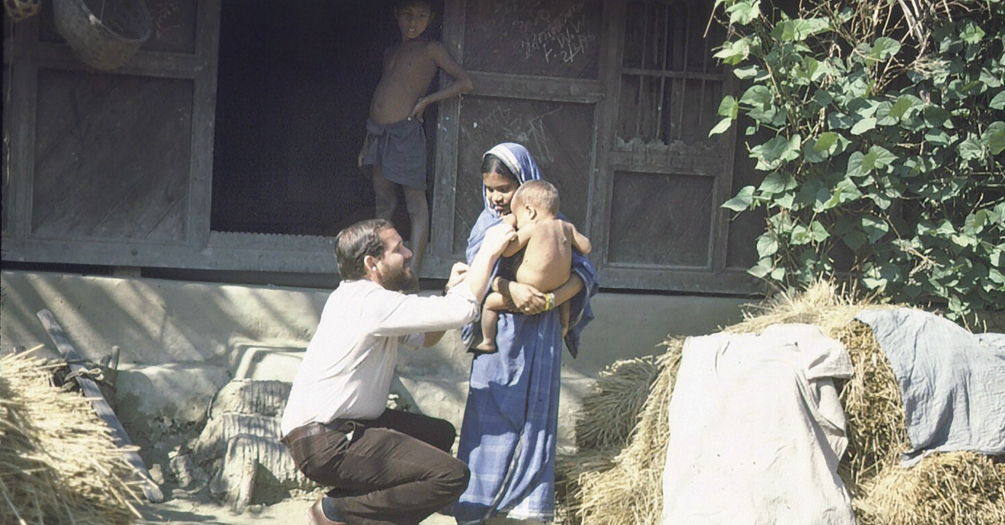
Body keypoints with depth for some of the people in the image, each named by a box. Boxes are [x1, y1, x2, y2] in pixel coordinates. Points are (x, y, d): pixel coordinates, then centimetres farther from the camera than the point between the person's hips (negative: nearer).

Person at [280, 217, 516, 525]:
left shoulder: (364, 297, 16)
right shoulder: (368, 302, -17)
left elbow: (422, 338, 25)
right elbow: (464, 311, -20)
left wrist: (452, 291, 10)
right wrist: (489, 251, -9)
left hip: (343, 428, 11)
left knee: (440, 434, 22)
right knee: (450, 476, -17)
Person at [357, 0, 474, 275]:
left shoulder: (430, 49, 1)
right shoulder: (390, 53, 19)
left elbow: (465, 82, -6)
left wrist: (426, 100, -11)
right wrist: (366, 143, 21)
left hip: (406, 133, -7)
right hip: (378, 134, 7)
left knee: (416, 205, -7)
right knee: (383, 205, 9)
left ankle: (412, 273, -12)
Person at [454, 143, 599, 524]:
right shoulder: (488, 224, 3)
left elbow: (584, 272, -7)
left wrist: (550, 300, -24)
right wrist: (511, 289, -29)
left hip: (538, 338, -1)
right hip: (497, 334, 1)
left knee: (533, 415, 3)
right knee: (490, 417, 2)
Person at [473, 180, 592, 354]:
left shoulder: (530, 229, -14)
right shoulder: (566, 227, 1)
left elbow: (506, 251, -7)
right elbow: (586, 248, 10)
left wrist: (507, 227, 7)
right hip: (557, 292, 6)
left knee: (491, 301, 10)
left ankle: (488, 342, 16)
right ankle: (564, 324, 44)